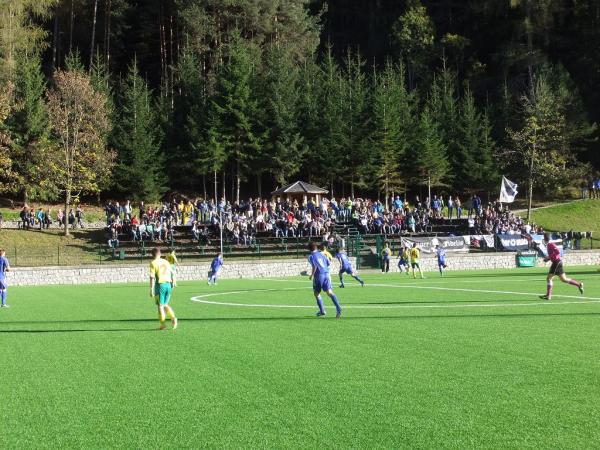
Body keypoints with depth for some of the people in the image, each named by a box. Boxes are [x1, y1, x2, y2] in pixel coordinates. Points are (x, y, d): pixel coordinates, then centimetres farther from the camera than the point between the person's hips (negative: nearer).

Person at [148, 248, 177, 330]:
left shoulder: (153, 263, -4)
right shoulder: (166, 262, 12)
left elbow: (152, 277, -10)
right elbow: (172, 275, 13)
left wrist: (151, 290, -9)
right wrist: (172, 286, 21)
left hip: (160, 284, -5)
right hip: (168, 284, 5)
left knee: (160, 305, 5)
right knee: (165, 304, 17)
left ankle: (163, 324, 5)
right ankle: (173, 318, -4)